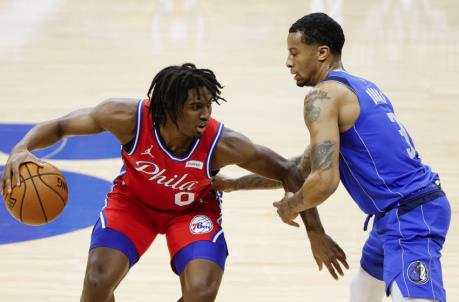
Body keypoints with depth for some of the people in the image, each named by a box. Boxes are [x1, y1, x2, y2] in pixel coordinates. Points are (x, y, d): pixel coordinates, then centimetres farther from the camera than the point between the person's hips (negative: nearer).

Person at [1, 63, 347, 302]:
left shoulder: (224, 144, -35)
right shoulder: (130, 118, -34)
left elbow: (287, 172, -21)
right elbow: (60, 126, -20)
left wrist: (316, 232, -19)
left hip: (193, 209, 0)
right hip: (133, 201, 0)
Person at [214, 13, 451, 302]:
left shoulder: (323, 95, -11)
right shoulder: (360, 87, 19)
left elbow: (324, 181, -22)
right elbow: (308, 165, 28)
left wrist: (290, 206, 0)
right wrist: (235, 184, 30)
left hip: (409, 216, -11)